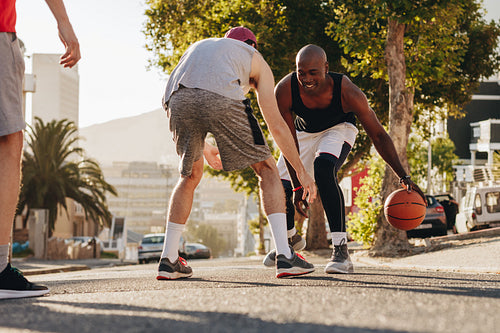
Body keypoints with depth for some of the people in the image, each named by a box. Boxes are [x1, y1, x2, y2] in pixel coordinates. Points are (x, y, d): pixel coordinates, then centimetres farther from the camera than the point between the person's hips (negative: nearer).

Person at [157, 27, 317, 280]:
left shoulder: (198, 47, 43)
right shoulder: (256, 59, 33)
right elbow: (277, 127, 27)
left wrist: (203, 149, 57)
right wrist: (301, 172, 33)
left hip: (178, 98, 4)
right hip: (221, 98, -4)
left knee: (190, 175, 26)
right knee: (266, 170, 12)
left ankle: (168, 260, 24)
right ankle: (284, 256, 1)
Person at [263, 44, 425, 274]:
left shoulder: (347, 92, -37)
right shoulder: (284, 91, -34)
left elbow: (378, 136, -26)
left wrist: (404, 177, -28)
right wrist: (296, 186, -27)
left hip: (338, 128, -3)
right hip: (304, 131, 3)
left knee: (323, 169, -33)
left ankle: (341, 251, -32)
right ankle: (291, 239, 36)